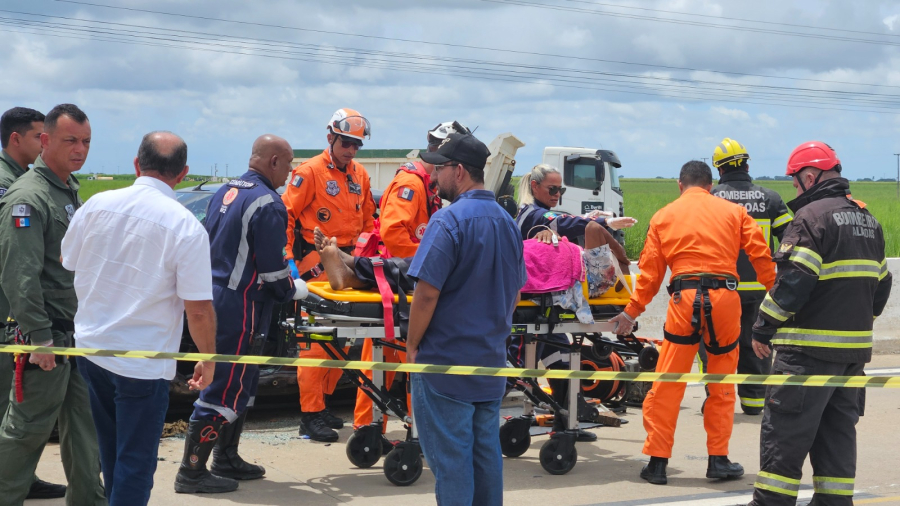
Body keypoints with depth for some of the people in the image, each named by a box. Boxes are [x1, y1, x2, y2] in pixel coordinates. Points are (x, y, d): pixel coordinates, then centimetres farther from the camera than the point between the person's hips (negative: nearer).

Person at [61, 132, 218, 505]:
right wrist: (208, 361, 0)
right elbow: (199, 310, -16)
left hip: (91, 347, 5)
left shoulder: (96, 205, -4)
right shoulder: (186, 227, -17)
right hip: (144, 362, -5)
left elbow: (66, 265, 11)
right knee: (136, 463, 5)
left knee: (111, 450, 24)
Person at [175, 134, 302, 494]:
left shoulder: (226, 191, 12)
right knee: (224, 388, -4)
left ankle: (226, 459, 28)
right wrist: (292, 291, 3)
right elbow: (272, 268, -16)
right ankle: (192, 473, -1)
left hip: (217, 298, 10)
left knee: (240, 383, 20)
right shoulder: (267, 204, -16)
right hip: (240, 308, -10)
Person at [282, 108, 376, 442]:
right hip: (317, 264, -6)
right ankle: (310, 415, -6)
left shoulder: (359, 175, 14)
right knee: (316, 340, -8)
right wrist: (289, 258, -11)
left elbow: (367, 220, 21)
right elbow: (286, 215, -6)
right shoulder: (310, 172, -5)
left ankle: (322, 403, 19)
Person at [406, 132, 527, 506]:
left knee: (449, 454, -1)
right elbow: (515, 294, 16)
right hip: (491, 361, 7)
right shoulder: (507, 222, 8)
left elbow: (427, 293, -20)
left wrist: (412, 345, -8)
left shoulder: (448, 220, -16)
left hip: (445, 362, -7)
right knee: (486, 451, 13)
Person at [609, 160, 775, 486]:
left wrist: (632, 312, 16)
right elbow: (760, 254, 5)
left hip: (684, 299, 0)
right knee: (722, 385, 12)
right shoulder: (734, 211, 13)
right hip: (725, 297, 1)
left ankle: (657, 461, 5)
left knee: (667, 385, 4)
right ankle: (718, 460, 14)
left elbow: (650, 271, 10)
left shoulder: (663, 217, 13)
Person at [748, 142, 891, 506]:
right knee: (838, 428, 14)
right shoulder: (867, 219, 15)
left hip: (810, 349, -8)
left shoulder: (812, 216, -13)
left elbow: (792, 281, -19)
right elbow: (880, 282, 19)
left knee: (784, 429, -3)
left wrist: (763, 329, -11)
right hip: (855, 347, 8)